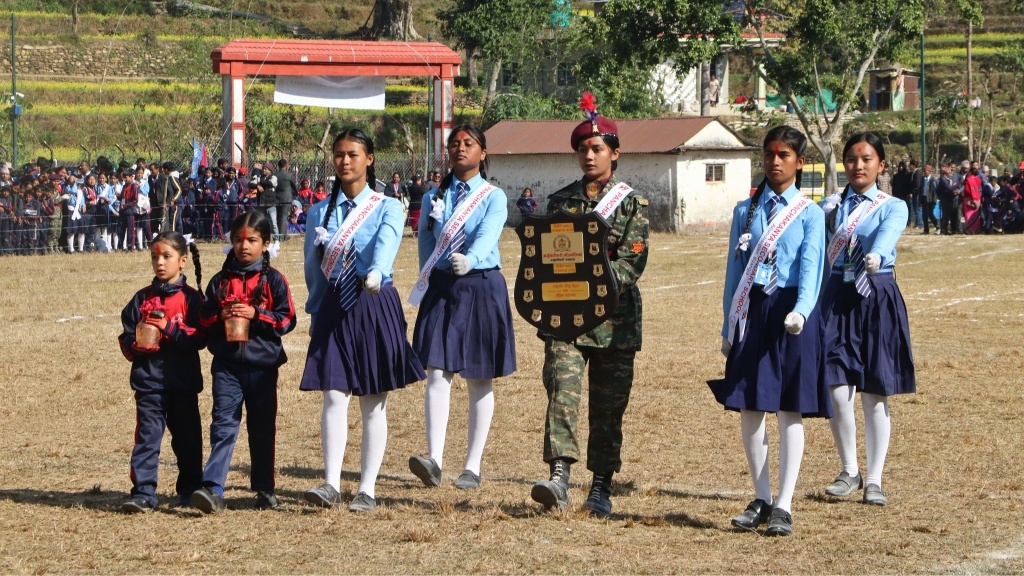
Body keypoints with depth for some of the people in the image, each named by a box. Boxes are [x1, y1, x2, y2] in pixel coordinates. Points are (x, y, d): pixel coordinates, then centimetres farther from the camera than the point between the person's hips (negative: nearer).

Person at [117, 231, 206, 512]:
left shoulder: (191, 298, 0)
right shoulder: (142, 299, 9)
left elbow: (199, 337, -10)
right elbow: (126, 337, 9)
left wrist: (169, 329, -19)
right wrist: (135, 344, -13)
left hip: (183, 381, -1)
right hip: (148, 380, 1)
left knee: (187, 438, 9)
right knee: (147, 437, -6)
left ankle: (190, 490, 24)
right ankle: (142, 494, -9)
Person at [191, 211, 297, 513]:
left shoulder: (273, 280, 1)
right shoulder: (220, 281, 8)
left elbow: (287, 319, -4)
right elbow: (203, 320, 10)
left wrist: (256, 314, -16)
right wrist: (220, 316, -10)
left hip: (263, 366, -1)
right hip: (226, 365, 1)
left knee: (262, 428, 9)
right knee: (223, 424, -10)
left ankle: (264, 489, 20)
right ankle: (213, 488, -20)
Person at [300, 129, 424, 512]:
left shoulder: (387, 208, 2)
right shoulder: (319, 213, 12)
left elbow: (386, 244, -20)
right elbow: (312, 268, 17)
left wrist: (376, 273, -40)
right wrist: (316, 312, 14)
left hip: (375, 306, -2)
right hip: (333, 307, 2)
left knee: (374, 404, 1)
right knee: (334, 396, -9)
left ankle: (367, 490, 4)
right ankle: (331, 484, -15)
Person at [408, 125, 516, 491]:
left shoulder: (494, 198, -1)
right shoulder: (434, 198, 10)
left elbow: (487, 236, -19)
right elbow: (426, 243, 13)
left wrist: (469, 260, -38)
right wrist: (427, 285, 4)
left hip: (481, 287, -2)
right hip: (441, 289, 3)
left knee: (479, 381, 3)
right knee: (437, 374, -10)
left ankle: (473, 467, 7)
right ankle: (434, 460, -19)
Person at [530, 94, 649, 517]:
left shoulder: (632, 203, 2)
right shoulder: (560, 201, 12)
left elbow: (632, 263, -8)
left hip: (614, 318, -1)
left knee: (608, 406, 4)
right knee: (562, 390, -17)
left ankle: (601, 489, 13)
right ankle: (559, 477, -26)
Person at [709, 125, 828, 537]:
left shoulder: (810, 214, 1)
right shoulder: (745, 211, 11)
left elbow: (810, 268, -11)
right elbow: (734, 270, 12)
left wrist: (801, 311, -28)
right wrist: (728, 328, 9)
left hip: (790, 315, -3)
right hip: (752, 312, 3)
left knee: (790, 411, -2)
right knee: (749, 408, 4)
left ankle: (783, 506, 1)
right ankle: (761, 499, 17)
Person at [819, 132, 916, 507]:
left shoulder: (893, 207, 3)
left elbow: (888, 234, -19)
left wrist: (876, 256, -41)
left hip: (877, 298, -2)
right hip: (837, 297, 2)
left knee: (875, 392, 0)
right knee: (837, 389, -6)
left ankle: (874, 479, 9)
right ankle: (849, 470, 14)